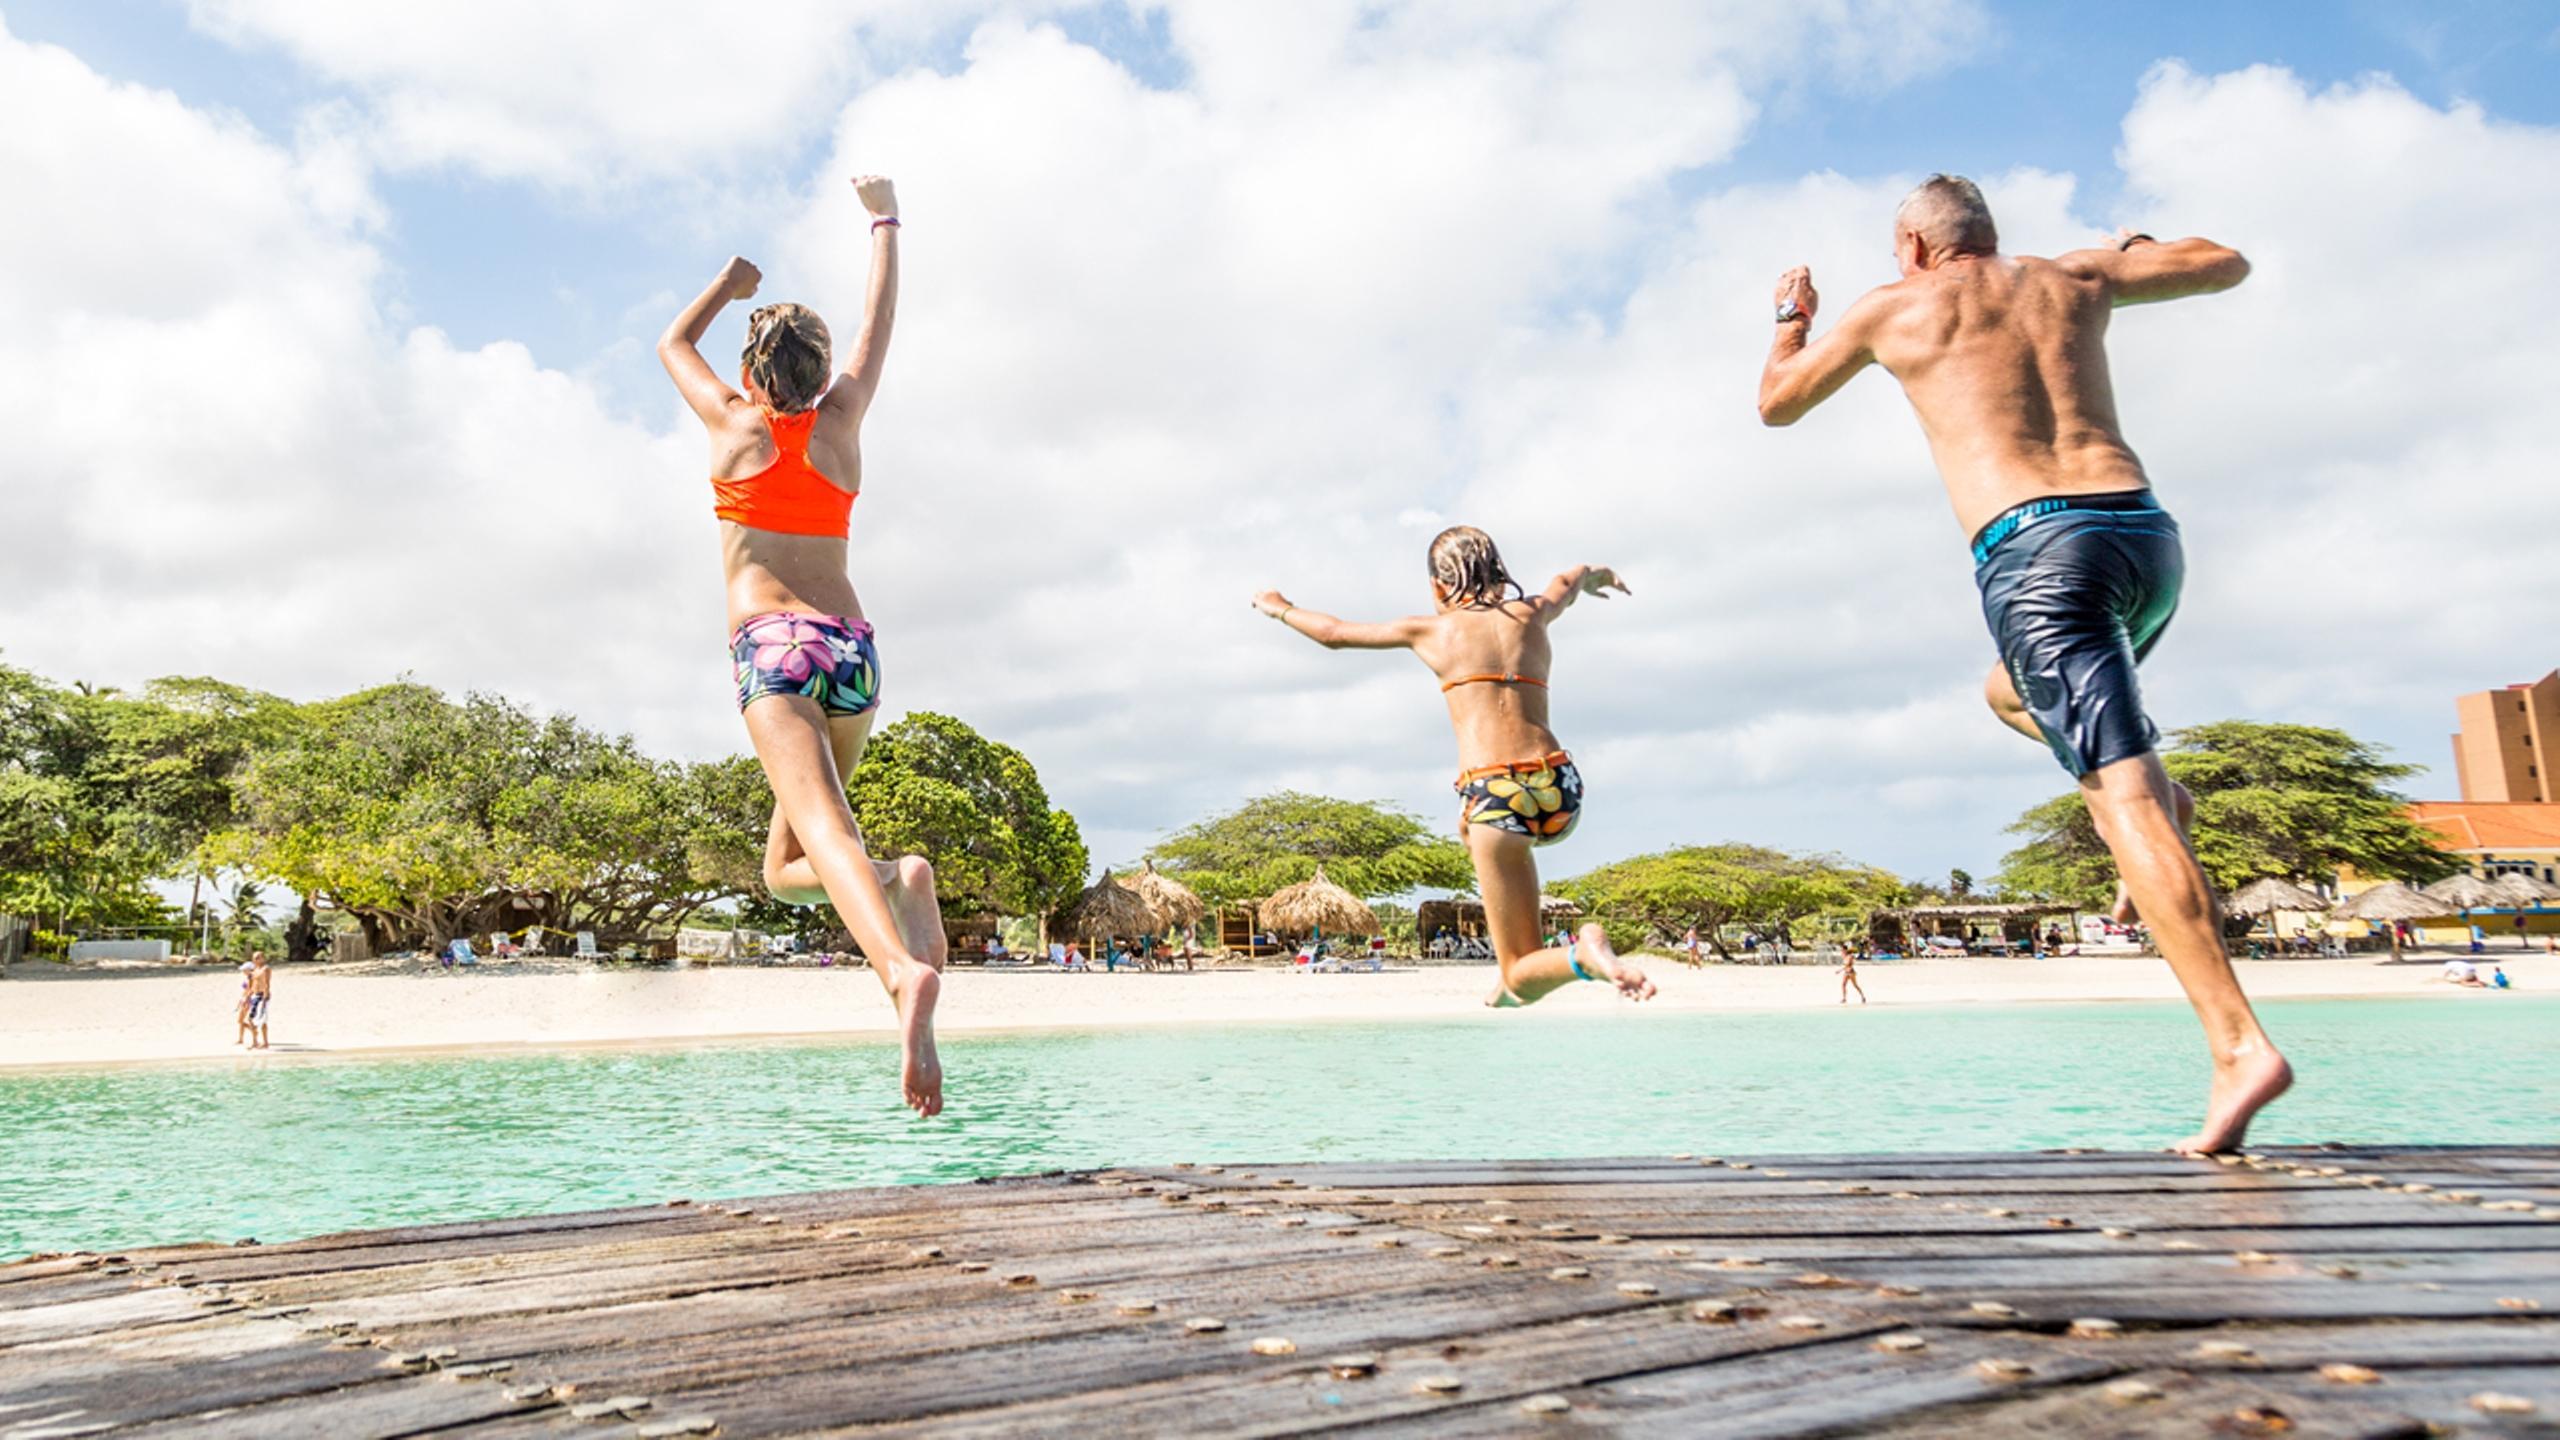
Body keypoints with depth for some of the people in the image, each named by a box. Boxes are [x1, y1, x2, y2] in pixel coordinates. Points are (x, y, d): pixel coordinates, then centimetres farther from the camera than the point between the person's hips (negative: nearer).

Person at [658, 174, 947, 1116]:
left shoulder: (732, 423, 10)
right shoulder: (841, 421, 14)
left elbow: (673, 343, 31)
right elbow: (880, 325, 29)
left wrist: (729, 284, 46)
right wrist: (883, 219, 42)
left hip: (771, 648, -4)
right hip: (852, 648, 4)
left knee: (822, 830, -24)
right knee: (784, 868, 15)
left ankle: (903, 970, -50)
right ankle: (898, 881, -15)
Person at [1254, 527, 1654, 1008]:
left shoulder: (1430, 629, 9)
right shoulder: (1532, 615, 17)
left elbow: (1333, 634, 23)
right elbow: (1574, 577, 42)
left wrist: (1280, 608, 43)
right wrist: (1596, 575, 66)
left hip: (1498, 797, -4)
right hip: (1561, 793, 5)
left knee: (1523, 981, 4)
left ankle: (1580, 955, -30)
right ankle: (1513, 976, 33)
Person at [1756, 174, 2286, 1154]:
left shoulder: (1894, 309, 12)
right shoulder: (2069, 280, 22)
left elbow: (1775, 404, 25)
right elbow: (2227, 264, 34)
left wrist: (1792, 319, 44)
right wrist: (2133, 249, 53)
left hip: (2035, 548, -6)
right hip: (2146, 533, 6)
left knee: (2123, 802, -12)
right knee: (2008, 689, 33)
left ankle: (2240, 1046, -22)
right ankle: (2156, 793, 8)